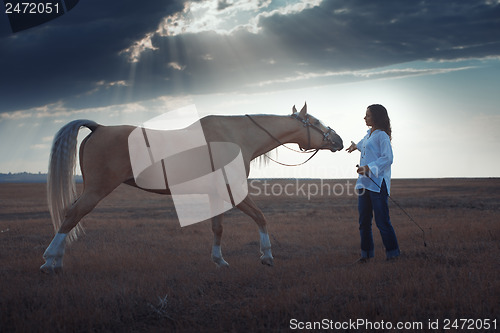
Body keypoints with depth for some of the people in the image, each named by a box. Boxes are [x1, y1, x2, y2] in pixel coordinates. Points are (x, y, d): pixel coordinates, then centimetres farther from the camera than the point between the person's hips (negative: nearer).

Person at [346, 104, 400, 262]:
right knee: (364, 220, 7)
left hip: (378, 183, -8)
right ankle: (366, 252, 15)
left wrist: (369, 168, -26)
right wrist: (357, 146, 63)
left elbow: (387, 158, -17)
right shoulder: (369, 133, 20)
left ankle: (392, 252, 4)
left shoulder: (382, 135, -7)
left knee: (382, 220, -7)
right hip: (364, 182, 9)